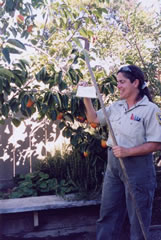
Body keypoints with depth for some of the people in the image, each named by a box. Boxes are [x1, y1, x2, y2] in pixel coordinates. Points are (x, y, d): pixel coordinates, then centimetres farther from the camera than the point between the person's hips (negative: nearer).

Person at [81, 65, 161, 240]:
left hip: (138, 167, -6)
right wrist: (86, 97, 2)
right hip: (113, 165, 7)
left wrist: (127, 152, -24)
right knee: (107, 212, 17)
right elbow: (93, 118, 15)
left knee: (138, 217, 8)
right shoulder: (116, 106, 6)